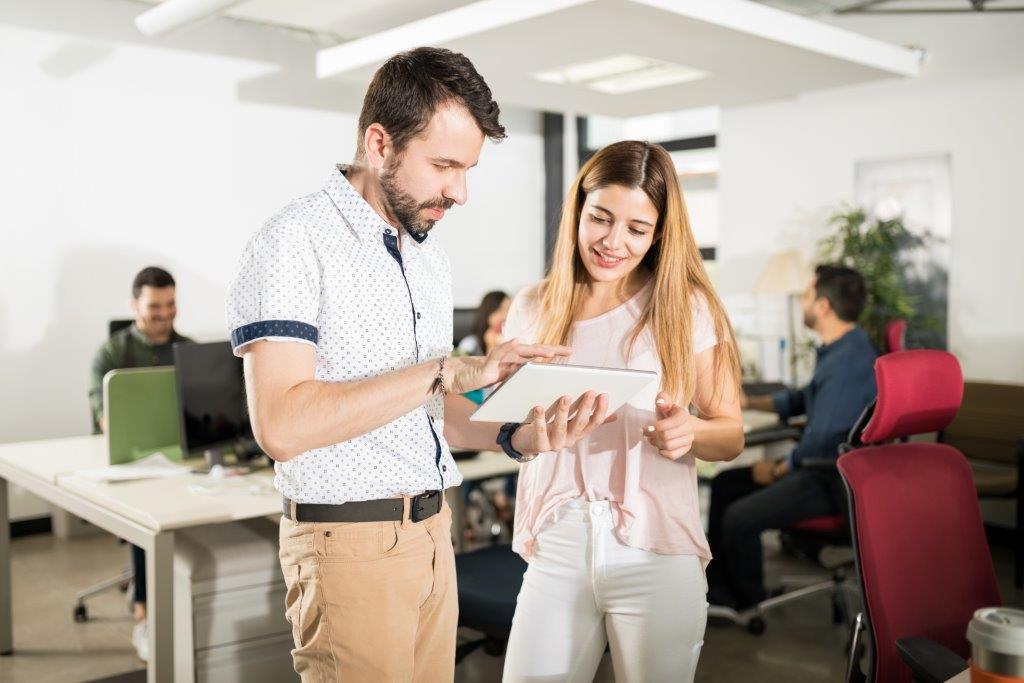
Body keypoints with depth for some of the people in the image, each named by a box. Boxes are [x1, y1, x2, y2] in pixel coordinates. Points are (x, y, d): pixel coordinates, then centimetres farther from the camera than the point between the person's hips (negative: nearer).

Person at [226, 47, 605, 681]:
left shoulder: (430, 259, 12)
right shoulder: (294, 242, -13)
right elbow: (282, 425, -24)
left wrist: (512, 434, -3)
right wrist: (447, 370, -24)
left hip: (434, 532, 7)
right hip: (351, 543, -7)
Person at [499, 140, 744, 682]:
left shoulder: (687, 309, -2)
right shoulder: (532, 310, 5)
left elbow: (731, 435, 1)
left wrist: (689, 431, -20)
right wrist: (529, 428, -12)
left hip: (656, 555, -1)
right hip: (556, 553, 2)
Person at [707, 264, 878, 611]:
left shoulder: (847, 362, -26)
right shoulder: (841, 347, 9)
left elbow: (820, 442, -26)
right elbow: (806, 399, 25)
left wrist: (777, 471, -9)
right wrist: (750, 402, 18)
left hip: (836, 481, -11)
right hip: (825, 464, 11)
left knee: (739, 518, -19)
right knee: (725, 483, 13)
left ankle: (749, 604, 9)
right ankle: (715, 586, 21)